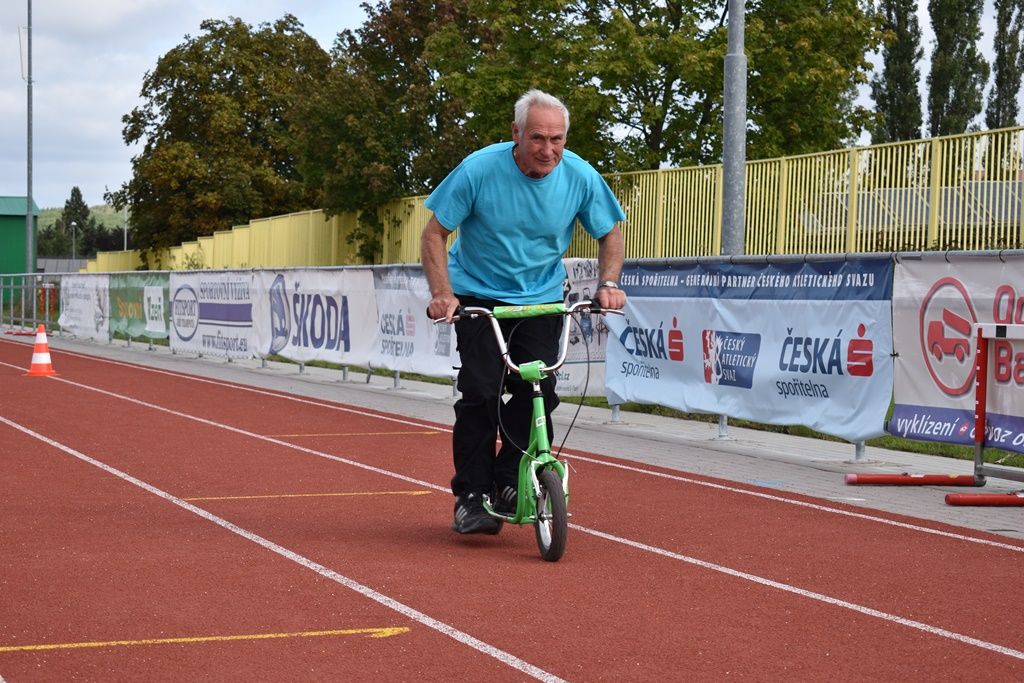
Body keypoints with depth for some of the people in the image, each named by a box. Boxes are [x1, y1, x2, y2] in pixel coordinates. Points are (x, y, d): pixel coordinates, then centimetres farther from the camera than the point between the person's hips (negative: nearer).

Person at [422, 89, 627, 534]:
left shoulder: (581, 177, -13)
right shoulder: (479, 170, -20)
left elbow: (610, 234, 5)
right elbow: (434, 233, -12)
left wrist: (608, 284, -11)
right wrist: (442, 294, -23)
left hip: (542, 299, 2)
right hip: (479, 294, -2)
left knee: (538, 392, -11)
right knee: (481, 393, -11)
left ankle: (510, 485, 6)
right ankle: (471, 497, -1)